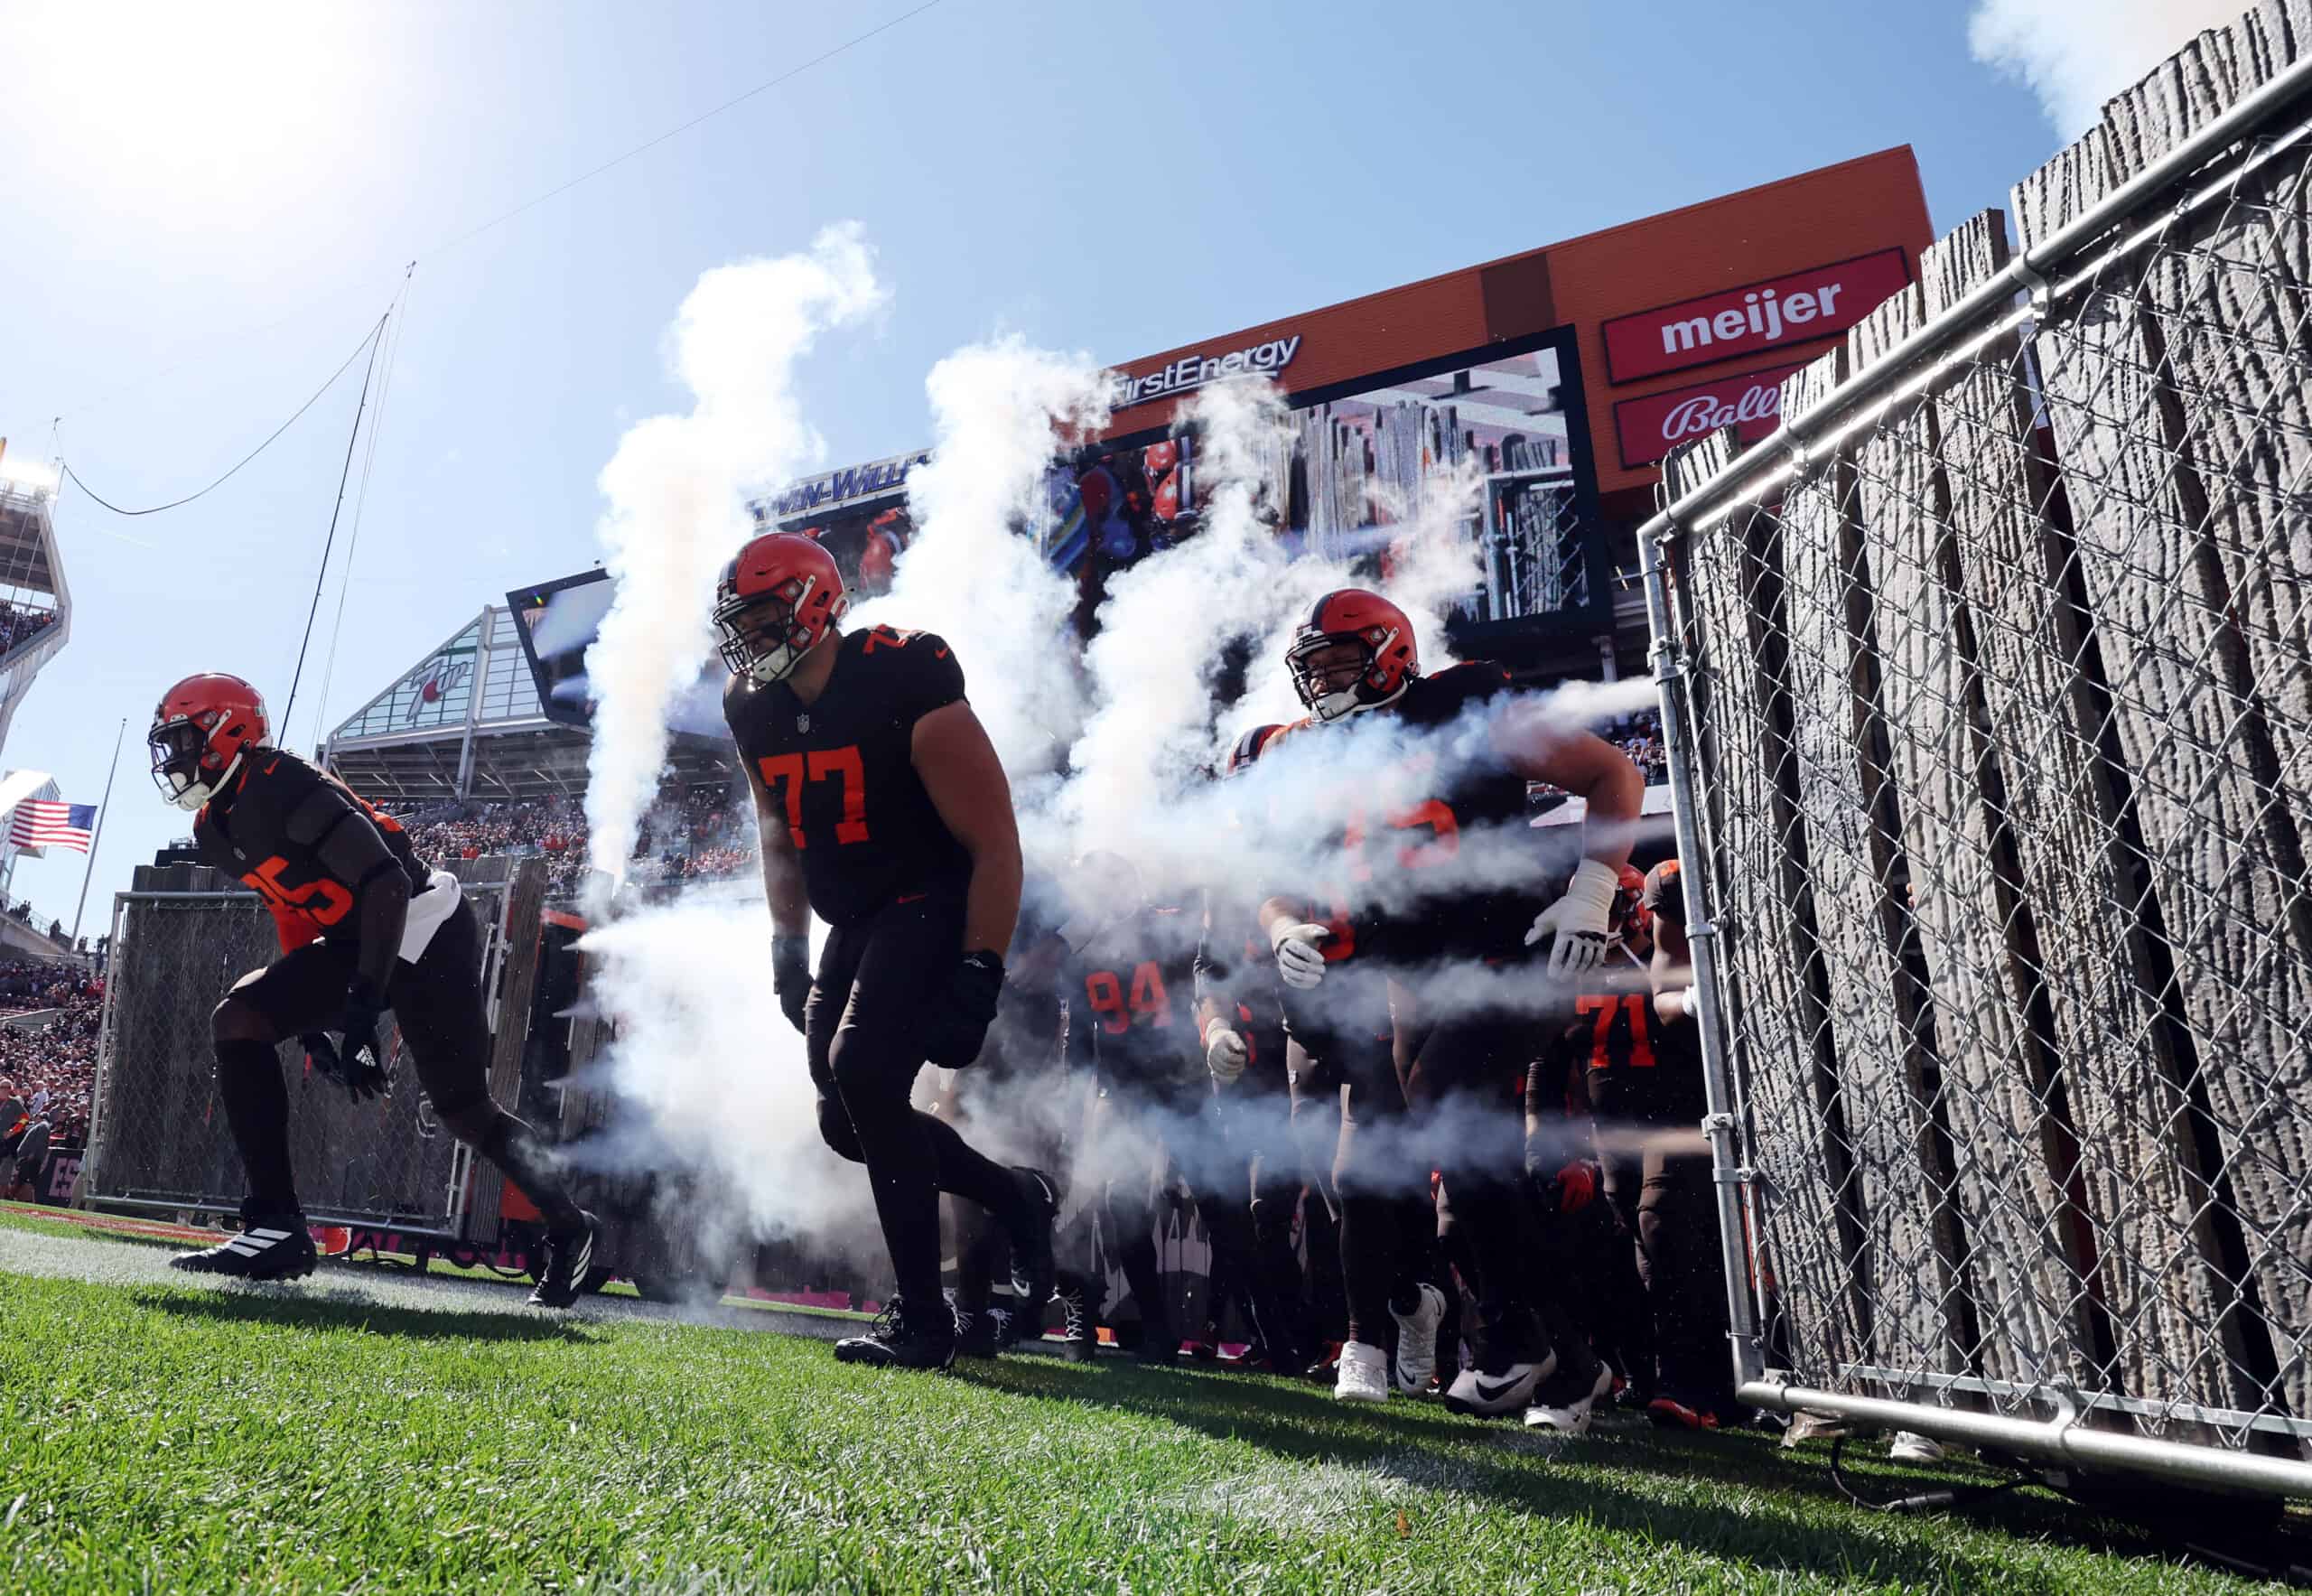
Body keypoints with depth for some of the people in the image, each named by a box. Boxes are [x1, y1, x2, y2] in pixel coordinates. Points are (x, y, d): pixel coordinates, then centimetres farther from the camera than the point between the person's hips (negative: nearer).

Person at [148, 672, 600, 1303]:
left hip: (425, 934, -9)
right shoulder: (215, 828, 11)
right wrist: (308, 1018, 16)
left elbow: (386, 884, -26)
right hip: (355, 942, 9)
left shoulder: (283, 788, -19)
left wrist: (361, 1008, -29)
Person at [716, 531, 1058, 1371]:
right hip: (855, 922, 8)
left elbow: (994, 844, -19)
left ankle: (922, 1320, -10)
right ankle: (1018, 1197, 27)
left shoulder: (903, 686, -21)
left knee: (862, 1069, -24)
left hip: (938, 906, -8)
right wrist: (788, 947, 10)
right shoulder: (755, 710, 1)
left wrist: (977, 977, -23)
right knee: (846, 1120, 5)